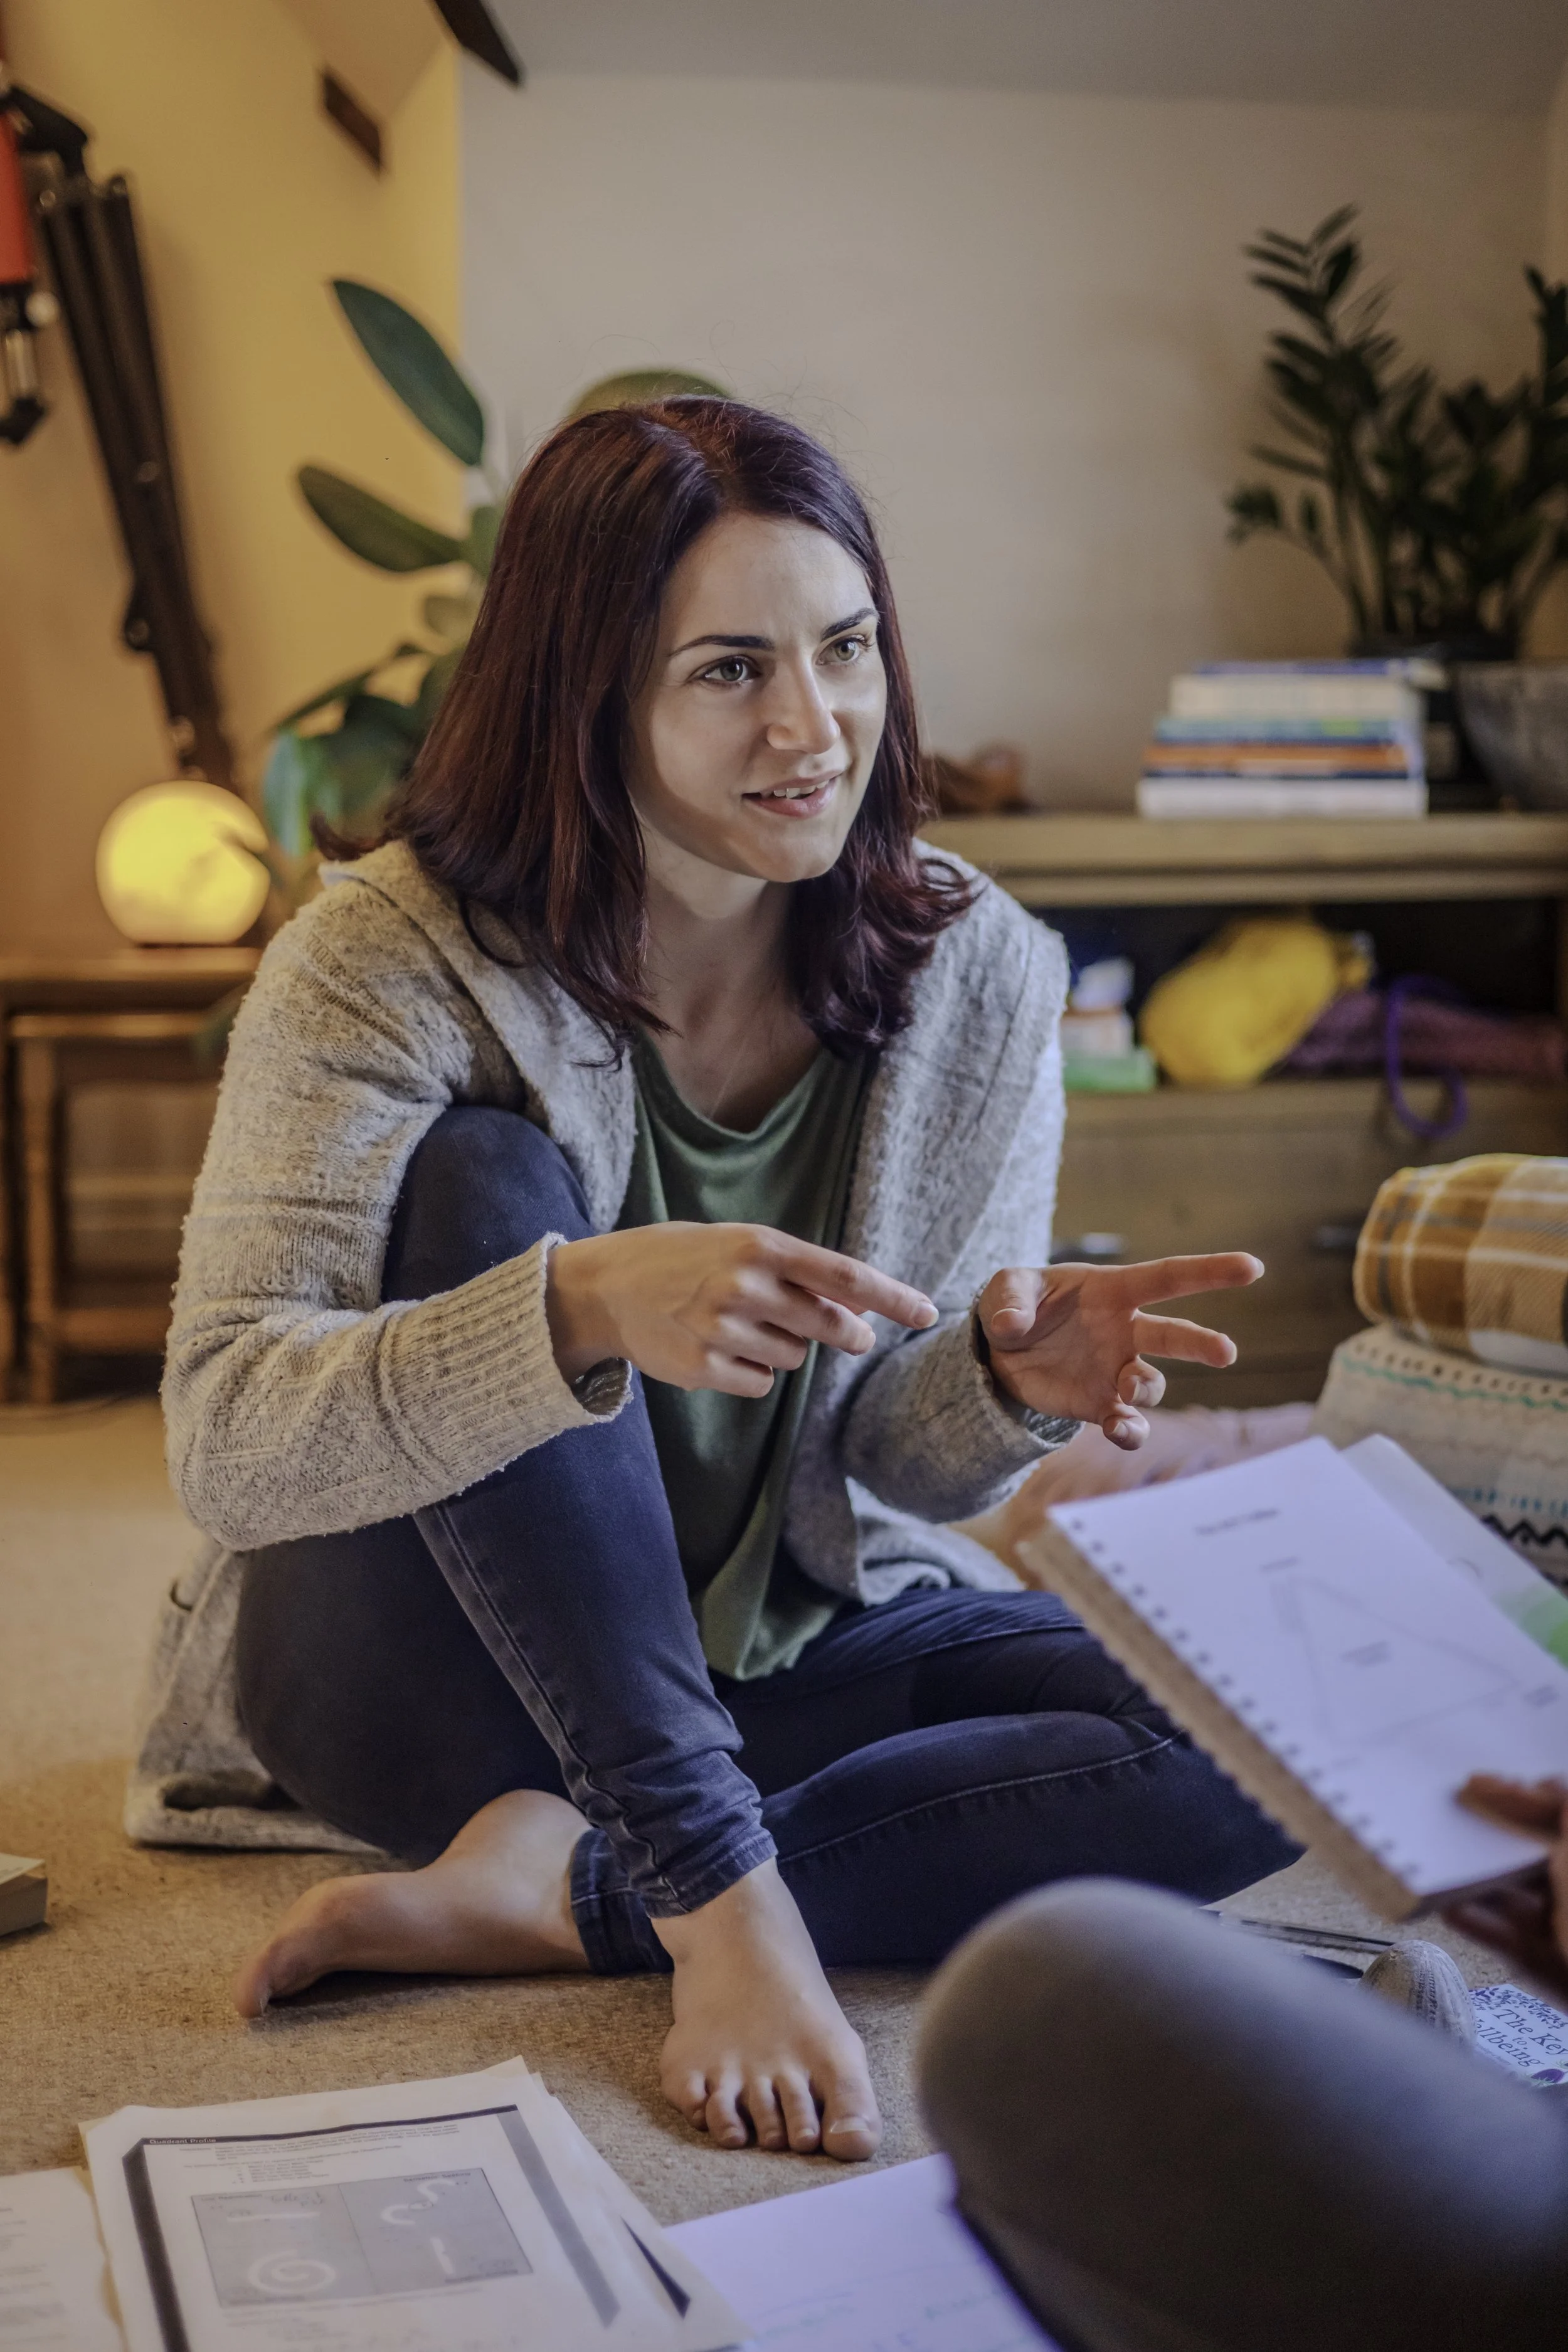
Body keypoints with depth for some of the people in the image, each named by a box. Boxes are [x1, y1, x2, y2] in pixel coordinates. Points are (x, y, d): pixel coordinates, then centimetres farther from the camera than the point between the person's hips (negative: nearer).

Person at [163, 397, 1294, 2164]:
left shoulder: (980, 977, -9)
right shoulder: (391, 961, -19)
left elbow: (888, 1473, -3)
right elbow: (223, 1444, -29)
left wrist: (1004, 1380, -28)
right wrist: (589, 1306, -45)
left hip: (788, 1648, 4)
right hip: (438, 1669, -3)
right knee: (485, 1178, -29)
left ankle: (554, 1891, -18)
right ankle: (716, 1887, -25)